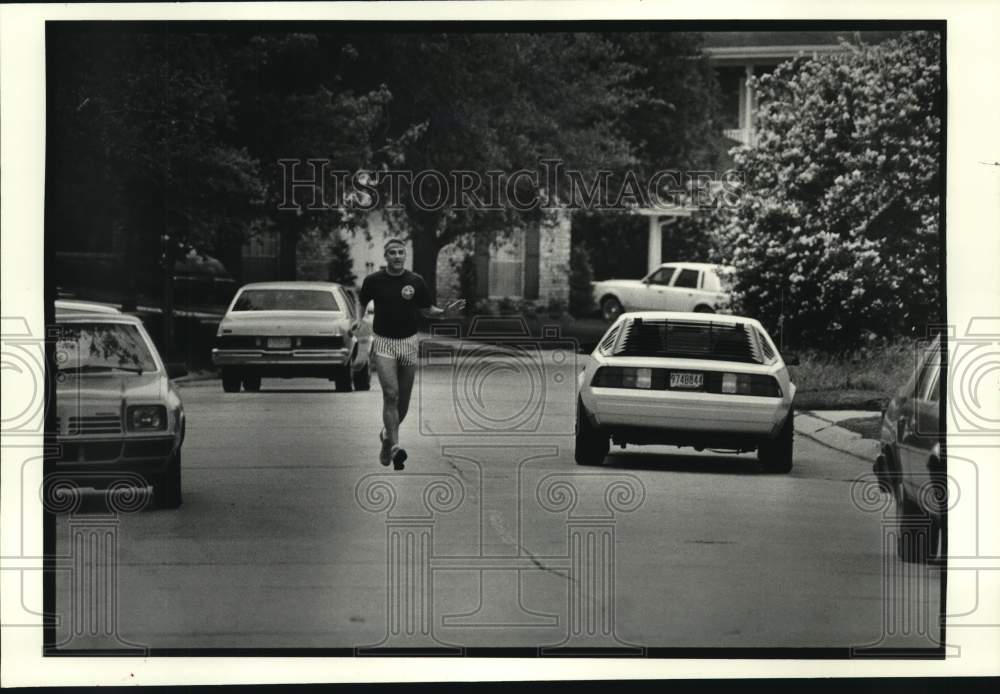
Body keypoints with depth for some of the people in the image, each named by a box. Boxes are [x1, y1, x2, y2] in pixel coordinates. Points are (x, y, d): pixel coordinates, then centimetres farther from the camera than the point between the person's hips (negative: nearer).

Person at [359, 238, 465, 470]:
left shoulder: (416, 281, -2)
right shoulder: (373, 281, -4)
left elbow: (427, 310, 7)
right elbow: (362, 304, 12)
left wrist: (446, 311, -11)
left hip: (408, 342, 2)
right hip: (384, 342, -2)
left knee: (404, 399, 8)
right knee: (391, 394, -18)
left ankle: (387, 436, 32)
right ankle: (394, 446, -19)